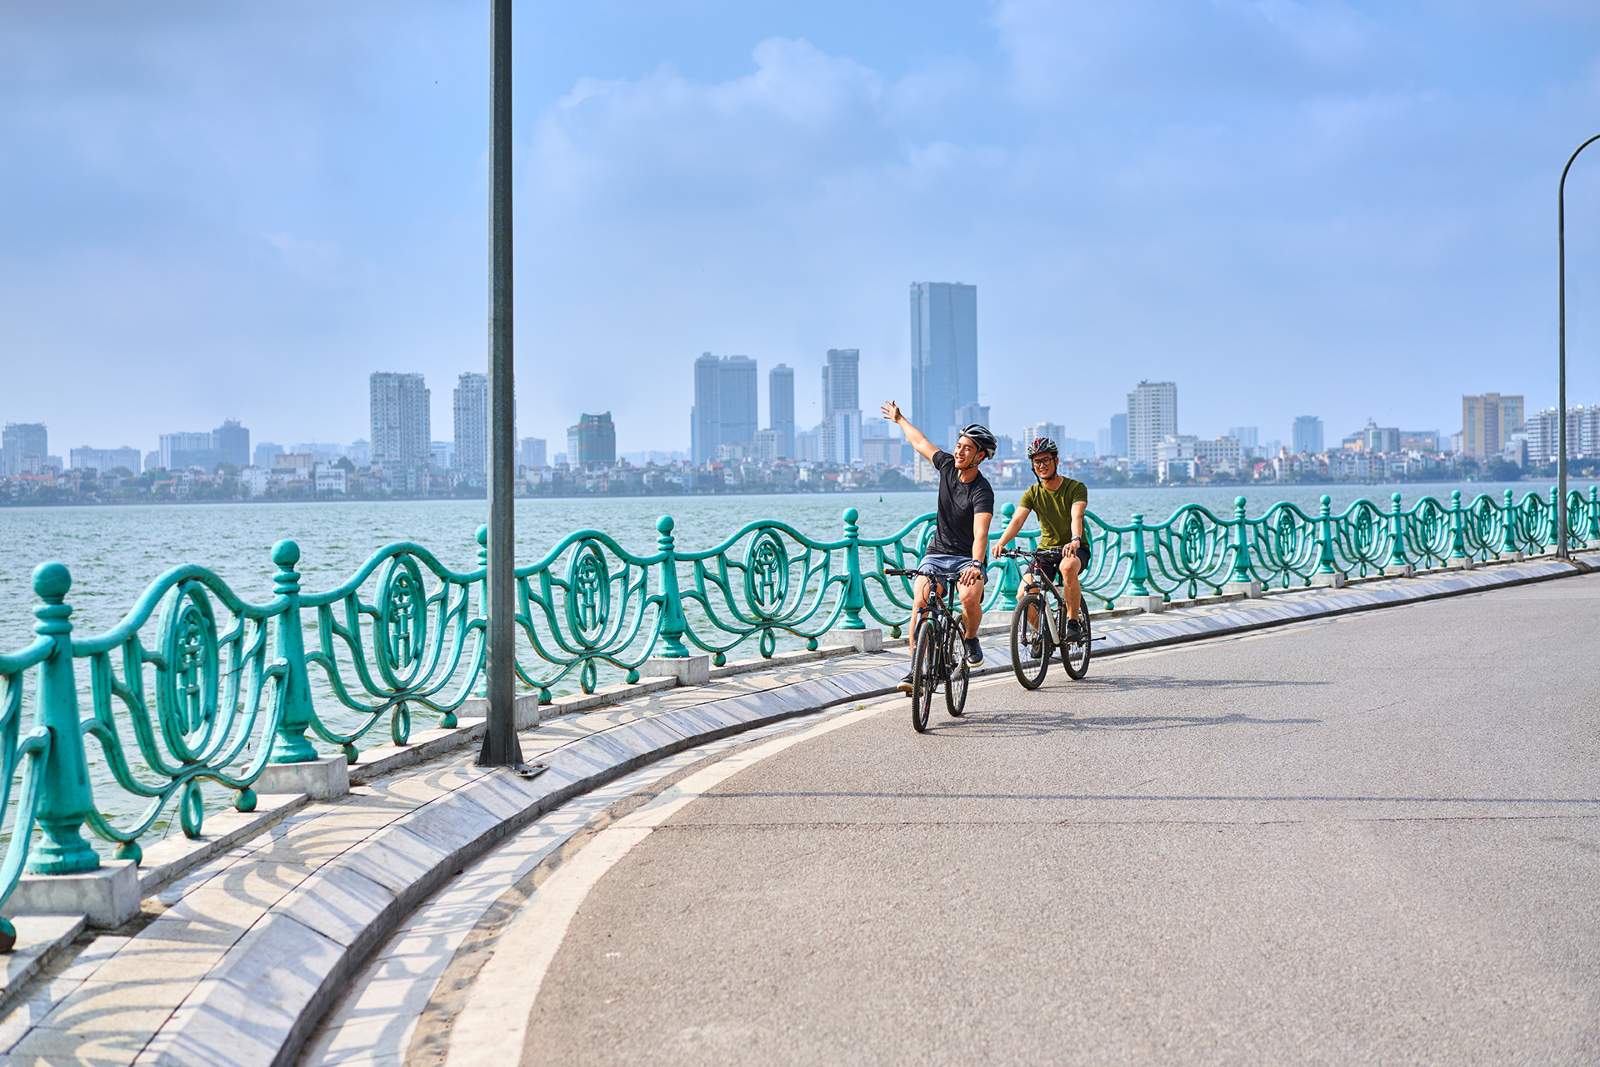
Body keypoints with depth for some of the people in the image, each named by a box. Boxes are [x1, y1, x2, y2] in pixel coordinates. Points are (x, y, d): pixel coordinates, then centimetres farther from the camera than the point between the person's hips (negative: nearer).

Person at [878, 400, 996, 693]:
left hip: (967, 557, -4)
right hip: (936, 553, 5)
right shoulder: (947, 466, 0)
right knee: (920, 604, -18)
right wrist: (899, 419, 34)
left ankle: (971, 640, -2)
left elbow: (980, 533, -33)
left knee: (970, 596, -32)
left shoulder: (982, 492, -18)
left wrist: (976, 565, -49)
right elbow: (920, 442, 20)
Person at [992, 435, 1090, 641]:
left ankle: (1073, 622, -22)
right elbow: (1017, 519, -15)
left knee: (1067, 567, -40)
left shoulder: (1076, 487, -9)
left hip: (1075, 549, -3)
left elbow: (1076, 516, -27)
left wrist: (1075, 540, -49)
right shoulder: (1032, 493, 0)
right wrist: (1001, 542, -36)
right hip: (1045, 549, 4)